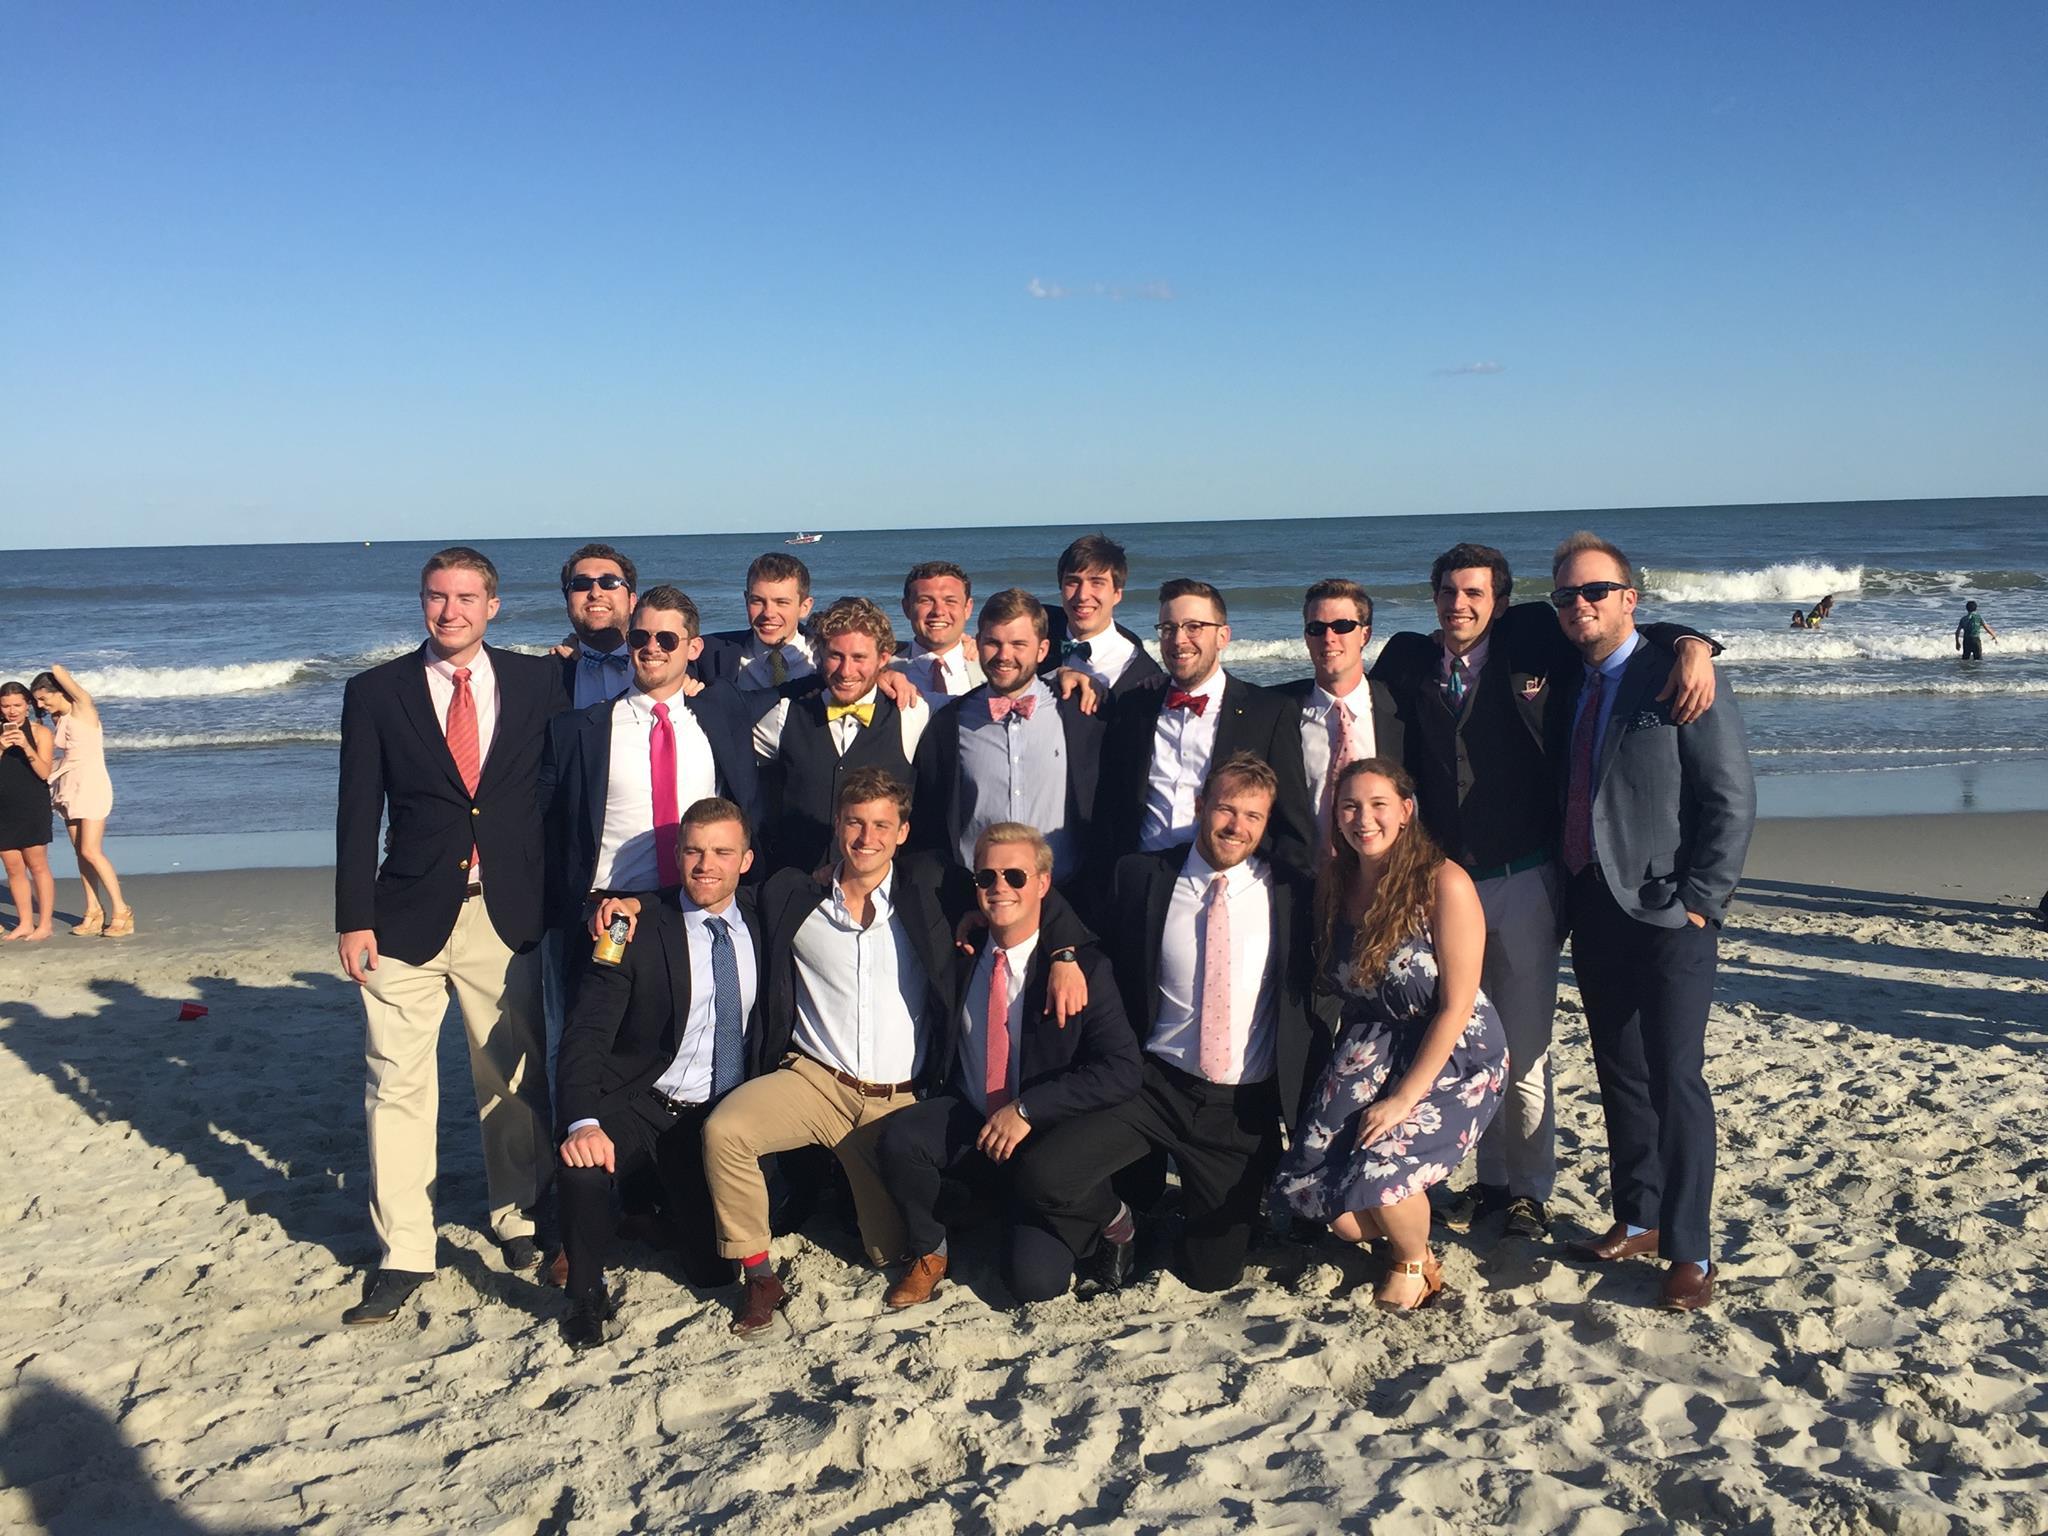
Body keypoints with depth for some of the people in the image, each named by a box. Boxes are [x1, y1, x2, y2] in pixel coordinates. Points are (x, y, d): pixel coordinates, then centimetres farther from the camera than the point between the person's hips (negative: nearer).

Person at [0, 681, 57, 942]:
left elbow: (44, 772, -11)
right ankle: (25, 923, 15)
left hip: (33, 806, -4)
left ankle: (44, 925, 5)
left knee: (37, 865, -1)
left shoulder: (40, 732, -2)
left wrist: (26, 746, -24)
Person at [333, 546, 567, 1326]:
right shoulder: (376, 692, 3)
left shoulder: (538, 682, 4)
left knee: (514, 1078, 9)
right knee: (397, 1086, 0)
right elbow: (358, 814, 2)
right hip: (409, 917, 0)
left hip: (510, 912, 1)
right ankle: (402, 1255, 10)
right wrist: (353, 919, -3)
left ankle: (518, 1219, 28)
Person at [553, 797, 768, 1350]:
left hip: (723, 1116, 3)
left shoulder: (762, 918, -2)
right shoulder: (640, 927, -12)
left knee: (715, 1270, 0)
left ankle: (672, 1201, 33)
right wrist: (584, 1123, -36)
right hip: (639, 1105, -3)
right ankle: (587, 1297, -7)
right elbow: (587, 1035, -18)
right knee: (580, 1171, -34)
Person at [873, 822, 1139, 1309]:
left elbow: (1122, 1070, -18)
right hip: (966, 1120, 3)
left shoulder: (1082, 965, -12)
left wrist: (1027, 1110, -24)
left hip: (1043, 1140, -3)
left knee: (1036, 1280, -20)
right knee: (897, 1136, -29)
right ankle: (928, 1253, -1)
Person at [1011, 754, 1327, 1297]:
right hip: (1156, 1084, 0)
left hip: (1244, 1107, 0)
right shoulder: (1143, 877, 0)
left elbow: (1314, 1001, 4)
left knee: (1212, 1277, 4)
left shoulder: (1290, 894, 0)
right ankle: (1116, 1227, 12)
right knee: (1041, 1178, -21)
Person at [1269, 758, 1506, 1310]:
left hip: (1452, 1058, -5)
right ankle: (1401, 1238, 22)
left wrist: (1405, 1097, -17)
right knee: (1305, 1180, -10)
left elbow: (1457, 1006, -15)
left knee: (1382, 1169, -26)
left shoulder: (1444, 883, -16)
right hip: (1371, 1054, 6)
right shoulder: (1334, 882, 2)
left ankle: (1414, 1260, 10)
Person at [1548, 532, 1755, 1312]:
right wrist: (1565, 892, 9)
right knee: (1619, 1074, 14)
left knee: (1676, 1079, -5)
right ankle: (1637, 1218, 28)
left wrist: (1698, 902, -15)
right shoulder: (1570, 689, 13)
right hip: (1593, 914, 7)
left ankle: (1688, 1249, 5)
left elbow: (1732, 801, -12)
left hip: (1667, 917, -7)